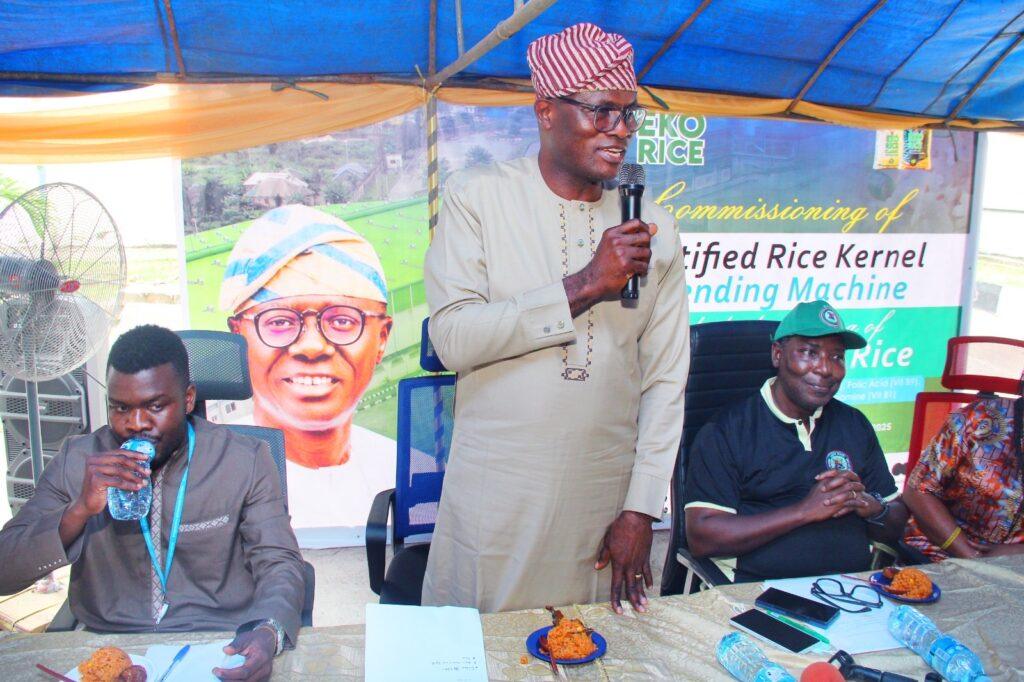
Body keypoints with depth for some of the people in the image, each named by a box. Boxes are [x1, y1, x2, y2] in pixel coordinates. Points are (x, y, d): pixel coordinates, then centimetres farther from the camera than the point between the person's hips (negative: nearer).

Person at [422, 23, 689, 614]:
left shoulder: (653, 228, 3)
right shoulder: (476, 198, -4)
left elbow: (666, 381, 3)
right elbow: (452, 338, -15)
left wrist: (641, 509, -1)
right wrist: (583, 286, -20)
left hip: (606, 503, 3)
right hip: (494, 505, -2)